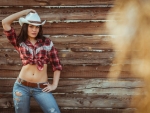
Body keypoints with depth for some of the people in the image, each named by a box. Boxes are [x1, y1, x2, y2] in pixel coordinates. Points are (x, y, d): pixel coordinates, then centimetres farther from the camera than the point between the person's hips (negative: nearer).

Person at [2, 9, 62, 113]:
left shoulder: (47, 43, 3)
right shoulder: (19, 42, 2)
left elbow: (57, 65, 6)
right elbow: (5, 22, -9)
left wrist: (54, 85, 0)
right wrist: (25, 12, -2)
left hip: (41, 88, 0)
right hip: (21, 87, 0)